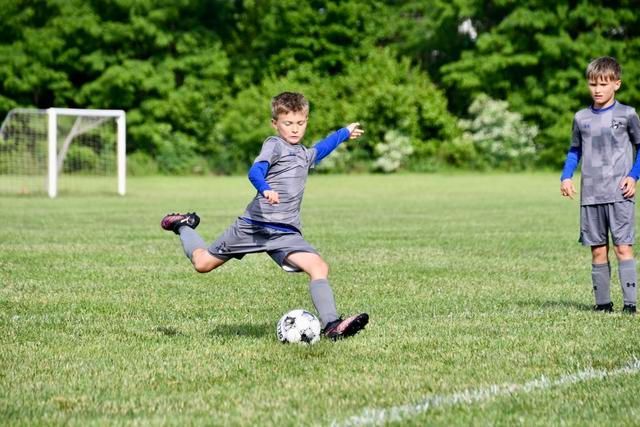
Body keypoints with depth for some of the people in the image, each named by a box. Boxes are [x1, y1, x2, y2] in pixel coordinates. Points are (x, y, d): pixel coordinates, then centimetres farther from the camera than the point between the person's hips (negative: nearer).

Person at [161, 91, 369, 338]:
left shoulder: (305, 155, 21)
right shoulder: (274, 145, -4)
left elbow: (320, 149, 47)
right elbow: (255, 171, -22)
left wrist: (345, 132, 54)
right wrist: (265, 189, -42)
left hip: (286, 233, 5)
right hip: (255, 225, -5)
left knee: (319, 268, -19)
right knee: (203, 263, 8)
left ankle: (332, 326, -25)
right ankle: (183, 226, 39)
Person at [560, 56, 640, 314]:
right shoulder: (581, 118, 9)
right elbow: (575, 151, 19)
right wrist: (566, 177, 4)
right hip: (590, 196, 3)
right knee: (598, 251, 5)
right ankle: (602, 303, 10)